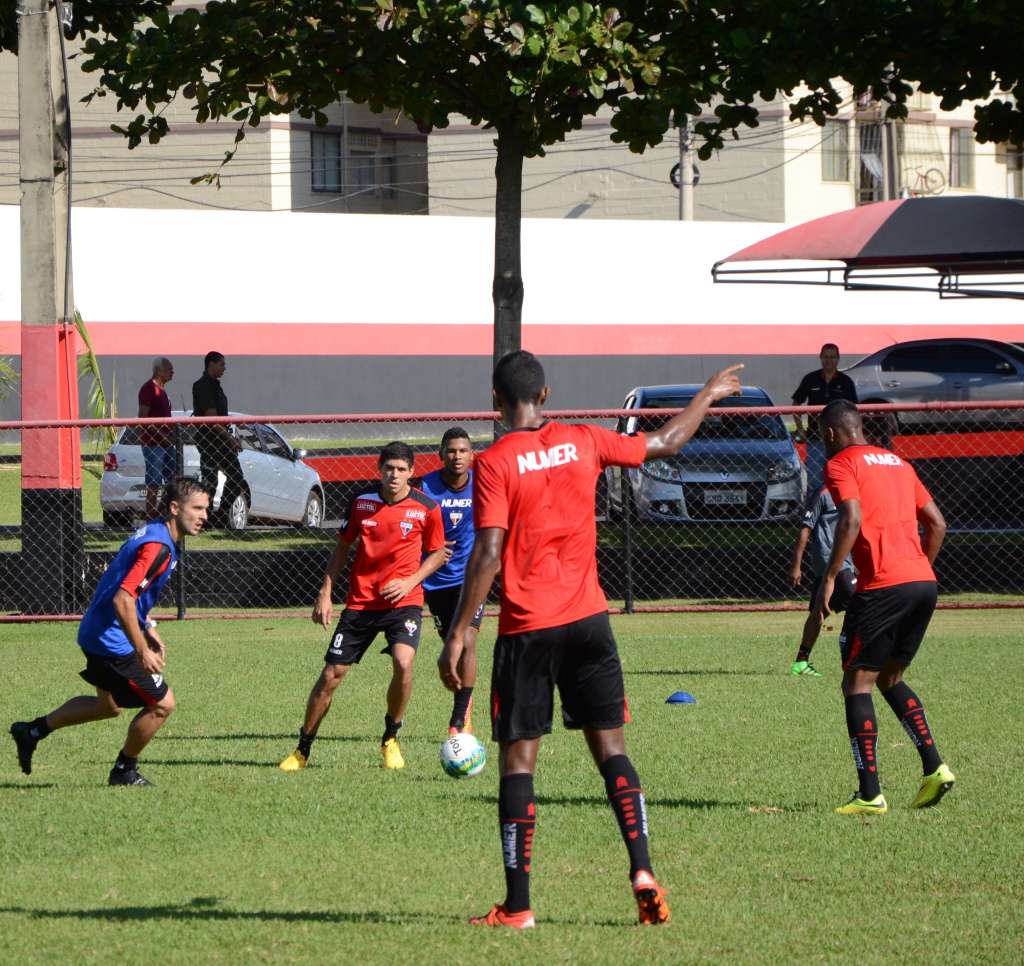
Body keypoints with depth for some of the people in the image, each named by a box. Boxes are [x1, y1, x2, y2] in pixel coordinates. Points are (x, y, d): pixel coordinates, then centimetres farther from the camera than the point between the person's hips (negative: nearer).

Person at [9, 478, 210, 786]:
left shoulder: (150, 533, 8)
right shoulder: (158, 547, -25)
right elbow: (122, 600, -32)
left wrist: (149, 630, 16)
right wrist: (142, 651, -28)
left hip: (96, 635, 10)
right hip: (113, 643, -10)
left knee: (109, 705, 27)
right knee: (162, 703, -2)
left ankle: (33, 730, 34)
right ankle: (125, 771, 15)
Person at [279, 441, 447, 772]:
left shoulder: (426, 508, -5)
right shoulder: (362, 502, 0)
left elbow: (437, 553, 7)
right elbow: (342, 547, 11)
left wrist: (411, 581, -9)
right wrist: (325, 593, 5)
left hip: (404, 601, -2)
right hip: (360, 602, 2)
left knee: (403, 663, -26)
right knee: (332, 674, 1)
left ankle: (391, 739, -2)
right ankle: (303, 749, 17)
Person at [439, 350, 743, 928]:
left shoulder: (495, 464, -8)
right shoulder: (582, 443, 4)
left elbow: (488, 555, -14)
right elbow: (664, 444, 17)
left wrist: (460, 633, -10)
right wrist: (709, 397, 33)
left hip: (527, 630, -3)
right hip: (588, 619, 3)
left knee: (518, 760, 2)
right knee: (611, 749, 7)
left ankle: (518, 906, 1)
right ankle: (643, 872, -10)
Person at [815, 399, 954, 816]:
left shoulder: (841, 465, 0)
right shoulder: (897, 463, 22)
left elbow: (852, 520, -16)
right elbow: (937, 523, 20)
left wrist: (829, 578, -13)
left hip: (882, 586, -7)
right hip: (924, 582, 7)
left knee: (857, 683, 1)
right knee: (890, 678, 22)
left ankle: (870, 794, -4)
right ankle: (934, 767, 7)